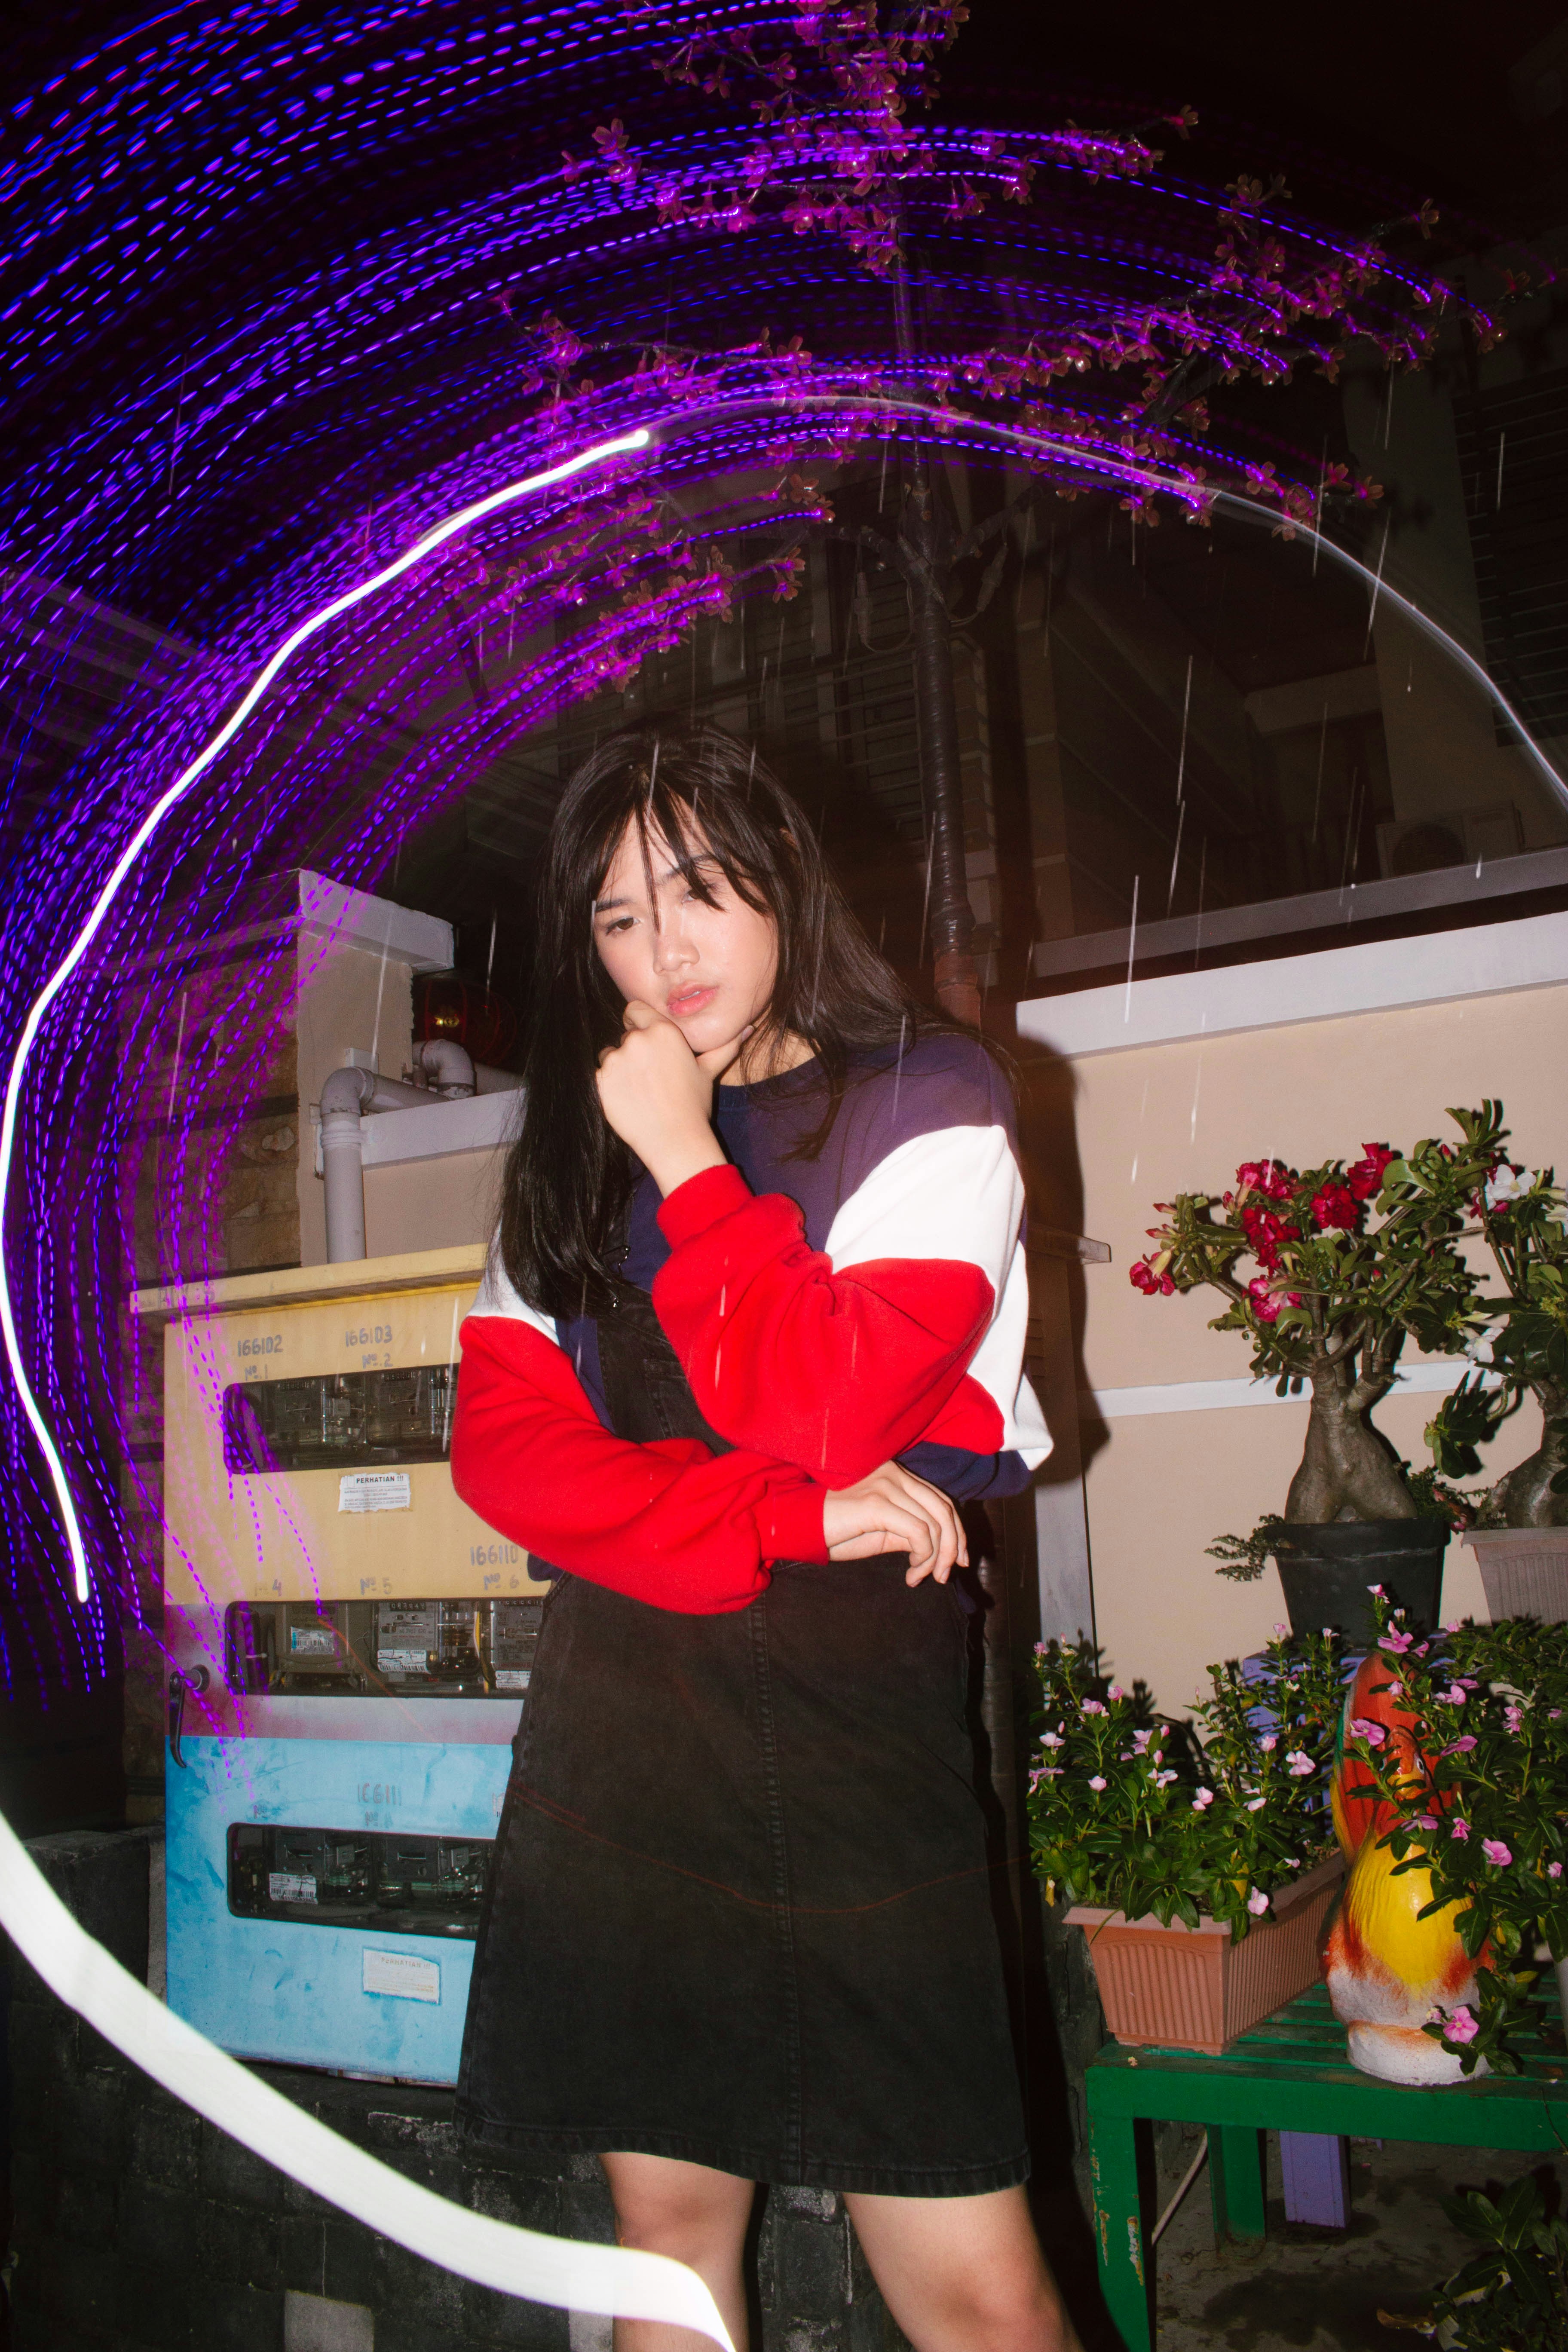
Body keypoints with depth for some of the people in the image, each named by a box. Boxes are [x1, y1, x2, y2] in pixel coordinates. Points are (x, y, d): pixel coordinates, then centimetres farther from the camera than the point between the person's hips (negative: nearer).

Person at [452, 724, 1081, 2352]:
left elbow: (821, 1412, -12)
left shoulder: (928, 1104, 1)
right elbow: (502, 1447, 1)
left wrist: (689, 1163, -7)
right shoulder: (569, 1149, 13)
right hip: (617, 1729, 4)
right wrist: (789, 1515, -10)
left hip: (852, 1724, -3)